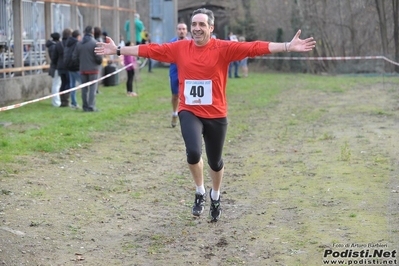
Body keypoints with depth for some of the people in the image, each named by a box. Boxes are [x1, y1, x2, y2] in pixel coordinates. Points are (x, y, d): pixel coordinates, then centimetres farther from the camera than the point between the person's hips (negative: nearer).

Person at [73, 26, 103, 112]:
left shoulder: (79, 44, 3)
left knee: (84, 88, 10)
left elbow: (74, 57, 2)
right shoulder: (94, 43, -11)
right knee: (92, 88, -2)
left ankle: (85, 106, 13)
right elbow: (98, 57, -15)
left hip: (83, 69, 5)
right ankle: (91, 106, -6)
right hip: (93, 69, -4)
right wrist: (100, 61, 7)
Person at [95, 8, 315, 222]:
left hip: (216, 115, 0)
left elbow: (254, 48, -17)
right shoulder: (179, 48, 0)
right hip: (189, 112, 1)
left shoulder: (223, 48, -9)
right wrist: (117, 50, 6)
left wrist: (288, 47, -26)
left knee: (215, 162, 12)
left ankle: (215, 197, 44)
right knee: (193, 153, -22)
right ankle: (200, 192, 9)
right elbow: (150, 50, 5)